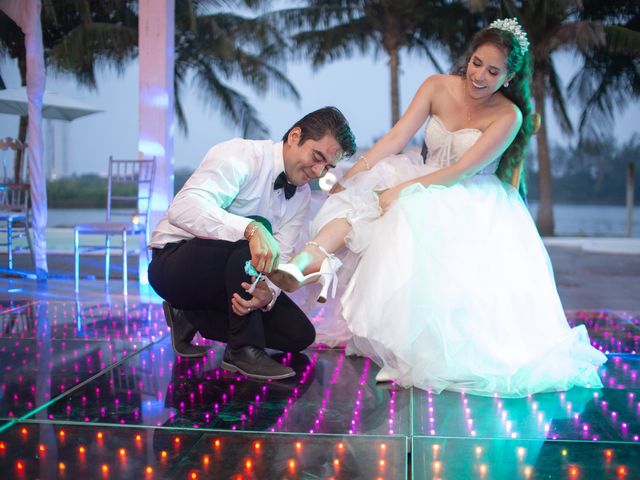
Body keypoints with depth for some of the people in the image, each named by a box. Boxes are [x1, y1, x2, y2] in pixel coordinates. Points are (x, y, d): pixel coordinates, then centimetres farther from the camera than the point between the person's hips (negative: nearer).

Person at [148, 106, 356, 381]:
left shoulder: (301, 195, 3)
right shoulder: (239, 156, -21)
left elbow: (281, 256, -6)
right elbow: (182, 209, -37)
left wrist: (268, 293, -29)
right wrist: (252, 229, -50)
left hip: (224, 272, 8)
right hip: (173, 263, -8)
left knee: (300, 335, -2)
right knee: (255, 229, -34)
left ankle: (191, 316, 5)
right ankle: (243, 350, -24)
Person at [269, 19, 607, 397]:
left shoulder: (508, 116, -12)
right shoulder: (438, 87, -1)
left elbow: (460, 171, -19)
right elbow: (396, 138, -9)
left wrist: (401, 190, -27)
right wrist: (350, 176, -21)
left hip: (474, 205, -4)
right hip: (426, 190, 5)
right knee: (362, 194, -24)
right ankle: (308, 260, -48)